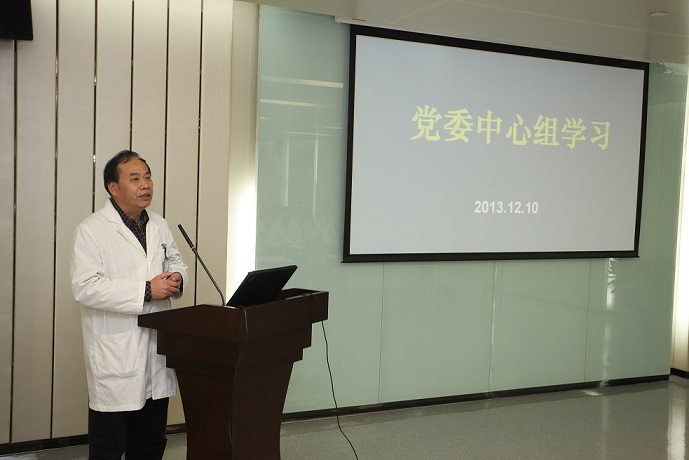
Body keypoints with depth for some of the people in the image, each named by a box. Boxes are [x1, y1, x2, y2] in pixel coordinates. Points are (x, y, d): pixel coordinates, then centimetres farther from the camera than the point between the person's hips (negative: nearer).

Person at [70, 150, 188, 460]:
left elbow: (175, 261, 22)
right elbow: (85, 287, -19)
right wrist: (145, 291, -23)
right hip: (115, 356, -6)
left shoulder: (159, 225, 11)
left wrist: (177, 278, -3)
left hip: (157, 349, 7)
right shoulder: (92, 230, -10)